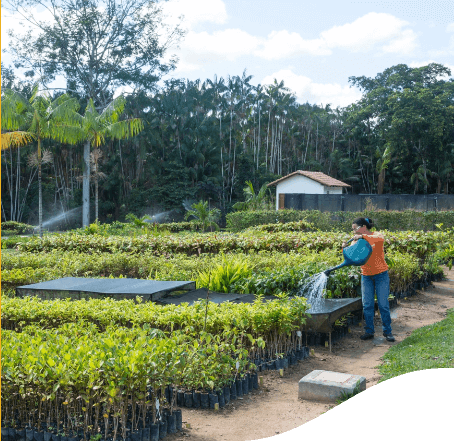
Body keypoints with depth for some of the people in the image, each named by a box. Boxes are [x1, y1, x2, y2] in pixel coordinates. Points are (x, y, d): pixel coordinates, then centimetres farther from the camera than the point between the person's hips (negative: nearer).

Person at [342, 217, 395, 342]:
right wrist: (345, 248, -28)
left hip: (381, 274, -4)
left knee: (383, 304, 0)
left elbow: (381, 239, -33)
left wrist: (363, 236, -42)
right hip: (366, 276, 4)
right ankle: (369, 331, 14)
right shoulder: (357, 241, 4)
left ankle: (387, 331, 10)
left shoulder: (376, 235, -8)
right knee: (367, 305, 5)